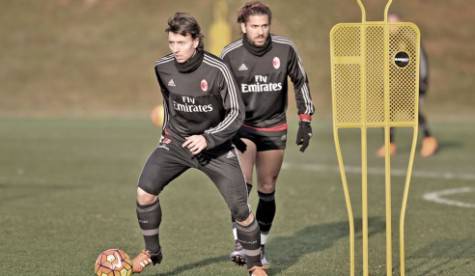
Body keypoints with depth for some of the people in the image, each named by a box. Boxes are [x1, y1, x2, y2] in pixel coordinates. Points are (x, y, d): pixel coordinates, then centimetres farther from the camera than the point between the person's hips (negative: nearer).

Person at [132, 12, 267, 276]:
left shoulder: (217, 70, -21)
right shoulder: (162, 68, -8)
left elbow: (236, 114, -17)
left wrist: (208, 138, -27)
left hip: (215, 145, -3)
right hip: (176, 141, 3)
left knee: (240, 208, -8)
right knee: (144, 192, -14)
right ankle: (151, 251, 8)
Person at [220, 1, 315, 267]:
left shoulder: (286, 49, -9)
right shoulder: (230, 54, -11)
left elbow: (301, 82, 5)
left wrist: (305, 122, 3)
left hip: (274, 128, 2)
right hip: (241, 126, -2)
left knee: (267, 190, 7)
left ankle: (260, 247, 21)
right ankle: (240, 242, -18)